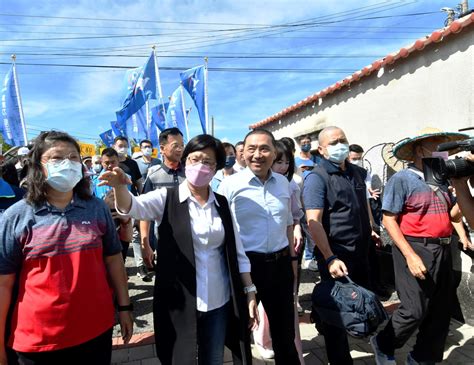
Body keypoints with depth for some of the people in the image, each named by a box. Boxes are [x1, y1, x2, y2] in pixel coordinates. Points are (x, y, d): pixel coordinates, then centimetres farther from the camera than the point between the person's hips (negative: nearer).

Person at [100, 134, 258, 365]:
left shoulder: (222, 204, 2)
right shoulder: (167, 198, -6)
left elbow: (236, 252, 5)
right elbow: (131, 206, -25)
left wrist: (249, 291, 3)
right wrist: (119, 186, -45)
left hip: (218, 301, 3)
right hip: (180, 301, -2)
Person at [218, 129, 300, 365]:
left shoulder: (283, 183, 3)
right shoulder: (230, 185, -11)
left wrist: (292, 258, 13)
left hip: (280, 263, 4)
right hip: (246, 264, -3)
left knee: (285, 328, 21)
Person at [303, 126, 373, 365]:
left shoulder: (358, 172, 9)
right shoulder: (316, 178, -14)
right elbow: (314, 221, -22)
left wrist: (371, 232, 20)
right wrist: (330, 258, -27)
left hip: (362, 251, 8)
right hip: (336, 254, -7)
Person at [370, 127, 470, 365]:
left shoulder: (440, 181, 12)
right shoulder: (402, 179, -9)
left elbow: (455, 216, 13)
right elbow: (388, 220, -13)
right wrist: (410, 255, -19)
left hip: (442, 250, 7)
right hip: (415, 248, -7)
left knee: (440, 312, 13)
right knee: (415, 310, -6)